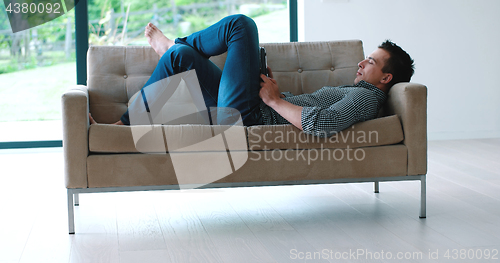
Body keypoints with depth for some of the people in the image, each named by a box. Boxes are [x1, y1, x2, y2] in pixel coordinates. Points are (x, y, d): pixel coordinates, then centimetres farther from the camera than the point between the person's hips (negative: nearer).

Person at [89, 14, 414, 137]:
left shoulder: (366, 97, -10)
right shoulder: (352, 91, 22)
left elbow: (320, 124, -29)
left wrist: (274, 100, -18)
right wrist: (278, 92, 6)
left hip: (248, 116, -10)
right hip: (244, 113, 10)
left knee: (242, 24, -7)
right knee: (181, 56, 13)